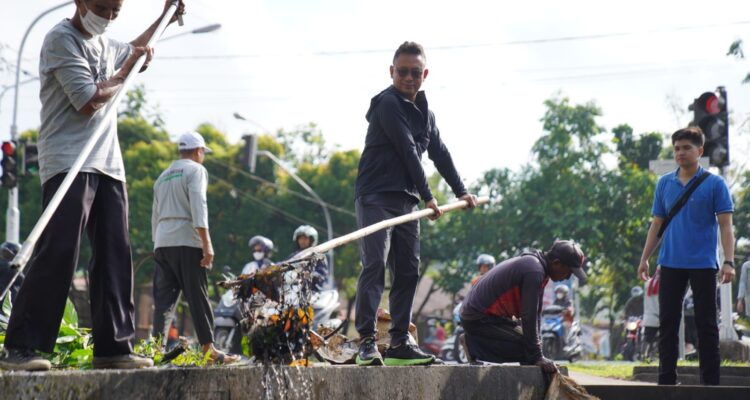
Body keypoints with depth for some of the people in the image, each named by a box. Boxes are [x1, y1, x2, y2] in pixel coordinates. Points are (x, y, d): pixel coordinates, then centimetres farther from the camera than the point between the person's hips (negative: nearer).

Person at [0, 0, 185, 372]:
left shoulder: (104, 44, 19)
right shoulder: (61, 38, -7)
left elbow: (132, 50, 45)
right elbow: (89, 100, -15)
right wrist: (125, 73, -1)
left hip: (108, 165, 8)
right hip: (68, 163, -8)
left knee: (114, 257, 4)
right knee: (58, 254, -16)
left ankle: (113, 347, 8)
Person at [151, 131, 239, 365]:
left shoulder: (163, 177, 24)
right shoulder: (195, 170, 2)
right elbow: (198, 206, -12)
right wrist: (207, 244, -16)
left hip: (162, 242, 6)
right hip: (186, 240, -6)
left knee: (164, 299, 2)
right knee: (198, 298, -5)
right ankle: (208, 350, -5)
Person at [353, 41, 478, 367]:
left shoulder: (425, 113, 17)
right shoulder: (388, 103, -9)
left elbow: (439, 153, 27)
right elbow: (408, 151, -13)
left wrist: (461, 191, 29)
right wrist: (428, 197, -11)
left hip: (405, 200, 9)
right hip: (376, 196, -9)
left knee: (408, 271, 6)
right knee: (375, 264, -17)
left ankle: (399, 344, 10)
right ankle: (366, 341, -22)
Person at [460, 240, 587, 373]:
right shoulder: (534, 271, -23)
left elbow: (535, 312, 13)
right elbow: (529, 317, -22)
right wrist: (537, 357, -18)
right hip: (479, 320, -11)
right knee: (527, 349, -16)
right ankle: (474, 346, -9)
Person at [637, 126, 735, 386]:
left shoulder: (715, 184, -3)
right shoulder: (664, 184, 9)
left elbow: (725, 225, -6)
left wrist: (729, 261, -15)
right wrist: (645, 258, 8)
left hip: (703, 264, -4)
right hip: (671, 264, 4)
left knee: (706, 325, 1)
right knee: (667, 324, 6)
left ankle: (710, 382, 6)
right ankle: (666, 381, 12)